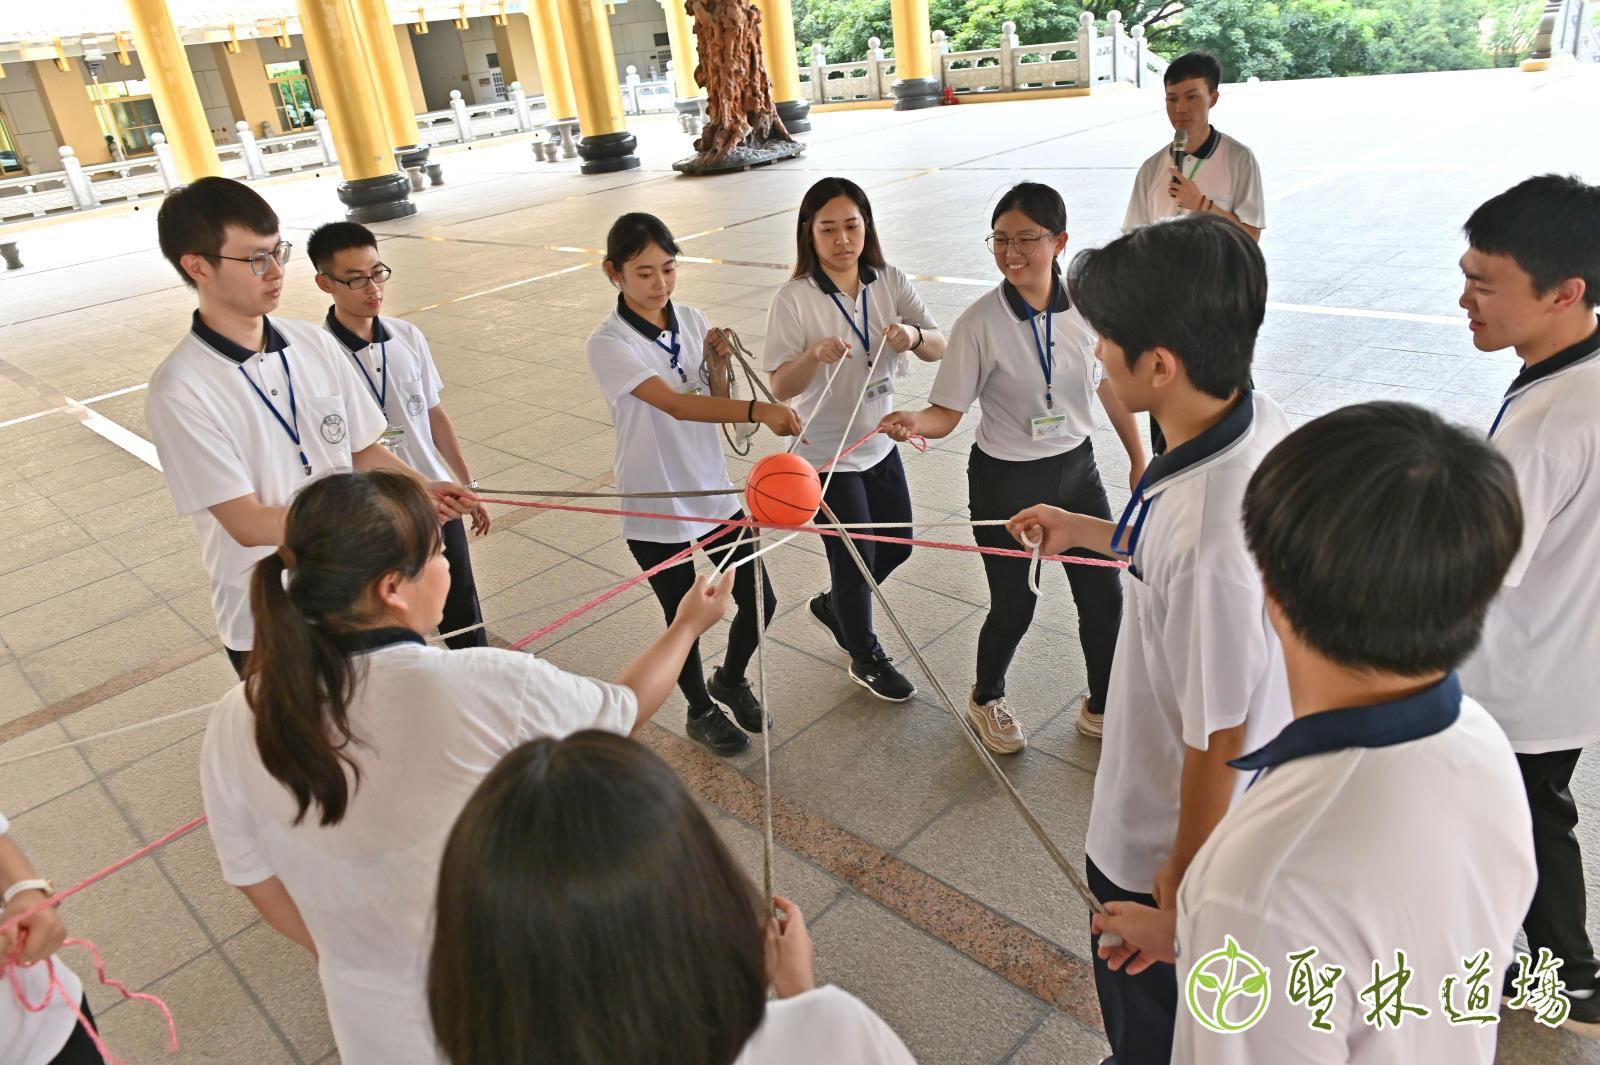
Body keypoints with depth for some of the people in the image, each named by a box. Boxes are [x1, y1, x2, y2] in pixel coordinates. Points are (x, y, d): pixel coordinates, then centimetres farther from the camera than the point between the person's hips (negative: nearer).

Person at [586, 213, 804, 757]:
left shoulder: (693, 321, -1)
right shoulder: (608, 345, -18)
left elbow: (715, 405, 5)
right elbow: (675, 404, -33)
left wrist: (718, 365, -14)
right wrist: (758, 410, -46)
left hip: (714, 491, 5)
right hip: (655, 509, -5)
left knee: (759, 601, 8)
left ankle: (730, 679, 40)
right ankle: (701, 711, 40)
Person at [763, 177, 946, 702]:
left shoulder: (891, 283, -5)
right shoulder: (794, 300, -17)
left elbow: (940, 347, -8)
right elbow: (780, 387, -19)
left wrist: (913, 336, -30)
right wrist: (816, 354, -38)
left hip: (880, 442, 5)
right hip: (828, 455, -5)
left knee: (897, 545, 18)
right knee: (856, 559, 8)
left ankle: (831, 606, 47)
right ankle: (866, 658, 34)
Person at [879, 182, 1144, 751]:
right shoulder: (979, 324, -18)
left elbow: (1111, 386, 5)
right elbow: (948, 413, -15)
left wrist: (1139, 460, 12)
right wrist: (916, 420, -38)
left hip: (1076, 469, 4)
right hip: (1005, 482, -4)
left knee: (1105, 597, 12)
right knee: (1013, 607, 9)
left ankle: (1100, 708, 38)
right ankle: (986, 700, 41)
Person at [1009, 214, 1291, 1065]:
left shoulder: (1209, 533, -39)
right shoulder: (1260, 426, -12)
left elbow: (1217, 739, -27)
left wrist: (1181, 875, -12)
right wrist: (1088, 533, 13)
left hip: (1162, 843, -8)